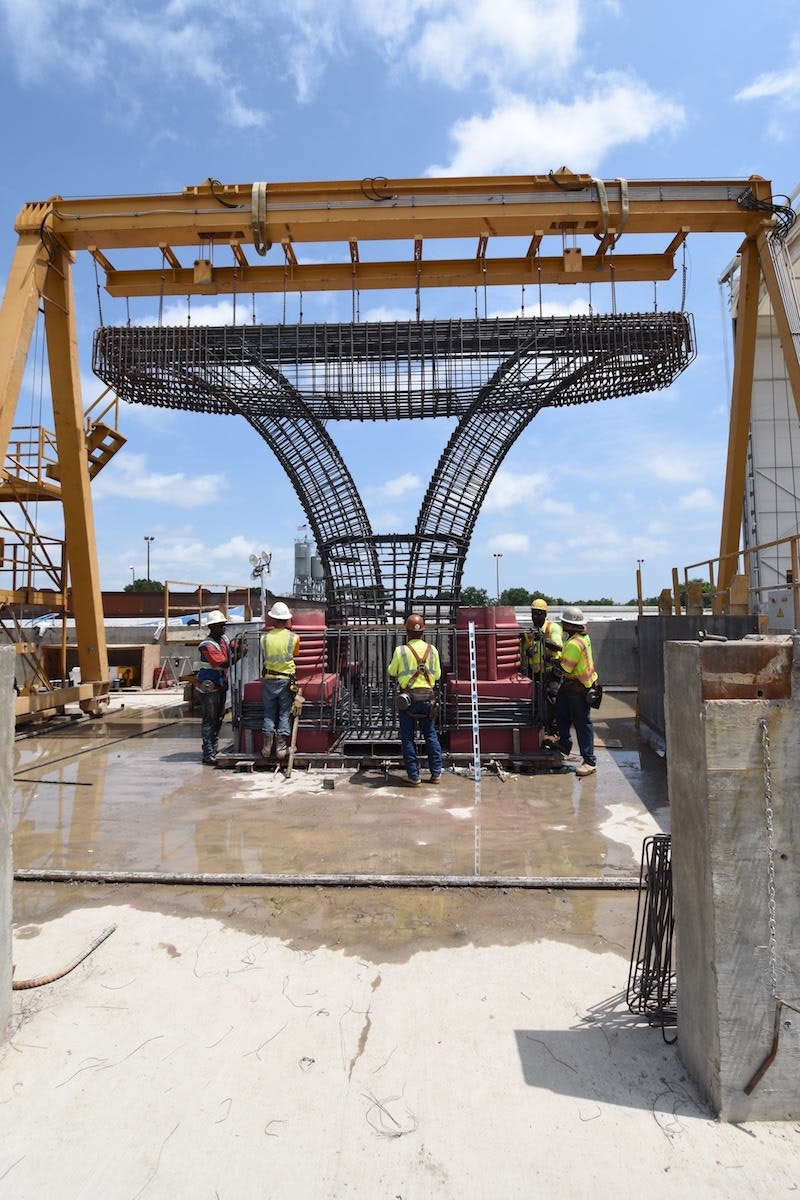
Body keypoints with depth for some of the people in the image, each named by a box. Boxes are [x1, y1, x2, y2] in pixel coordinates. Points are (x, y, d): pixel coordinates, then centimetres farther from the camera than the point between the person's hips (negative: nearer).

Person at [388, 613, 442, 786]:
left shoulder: (400, 650, -9)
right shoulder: (432, 650, 0)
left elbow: (392, 673, 5)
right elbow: (437, 675, 6)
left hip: (407, 697, -3)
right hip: (427, 697, 3)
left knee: (408, 738, 6)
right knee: (430, 734, 15)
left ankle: (414, 777, 7)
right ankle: (436, 773, 18)